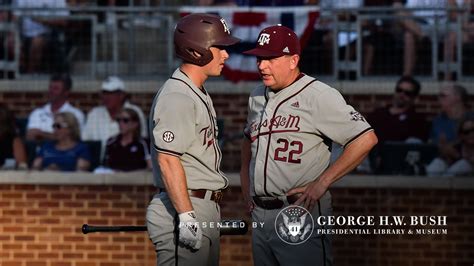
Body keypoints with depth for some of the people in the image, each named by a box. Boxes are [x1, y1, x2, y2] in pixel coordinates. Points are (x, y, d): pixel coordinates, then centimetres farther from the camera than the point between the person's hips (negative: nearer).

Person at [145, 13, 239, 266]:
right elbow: (167, 160, -21)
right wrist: (187, 216, -25)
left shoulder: (199, 94, 18)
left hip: (205, 208, 10)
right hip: (185, 208, -10)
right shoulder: (176, 97, -15)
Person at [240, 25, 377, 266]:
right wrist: (245, 184, 20)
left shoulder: (319, 96, -10)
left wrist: (322, 183, -17)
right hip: (260, 215, 8)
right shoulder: (257, 97, 14)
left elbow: (366, 139, -16)